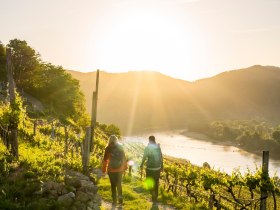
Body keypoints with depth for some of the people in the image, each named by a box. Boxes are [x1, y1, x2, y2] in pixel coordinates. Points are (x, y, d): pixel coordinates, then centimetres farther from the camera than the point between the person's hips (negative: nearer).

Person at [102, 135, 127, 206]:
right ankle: (120, 200, 16)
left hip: (111, 169, -2)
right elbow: (124, 158, 1)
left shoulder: (108, 148, -7)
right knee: (119, 184, 14)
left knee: (113, 185, 5)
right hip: (119, 169, 2)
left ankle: (114, 201, 11)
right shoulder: (120, 147, -2)